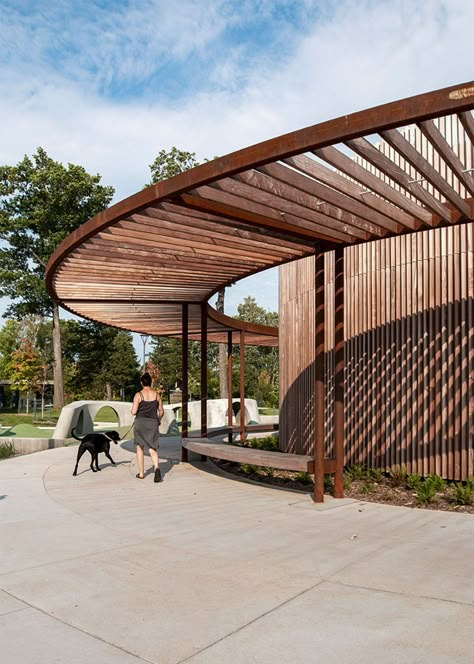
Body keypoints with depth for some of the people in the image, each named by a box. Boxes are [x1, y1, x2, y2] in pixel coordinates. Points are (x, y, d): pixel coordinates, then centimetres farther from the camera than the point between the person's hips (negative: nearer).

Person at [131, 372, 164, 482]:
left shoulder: (138, 395, -8)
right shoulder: (156, 395, 4)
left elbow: (133, 412, -12)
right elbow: (161, 411, 9)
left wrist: (134, 409, 12)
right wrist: (158, 420, 28)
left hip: (140, 422, -2)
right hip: (153, 423, 2)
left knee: (140, 448, 16)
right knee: (153, 450, 2)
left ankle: (141, 473, 22)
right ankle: (157, 468, -25)